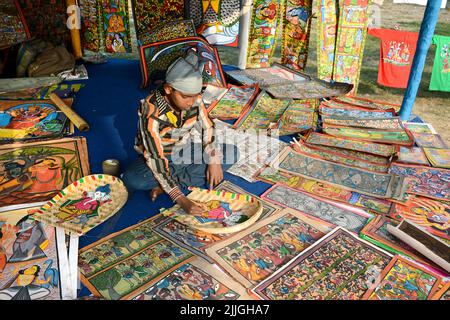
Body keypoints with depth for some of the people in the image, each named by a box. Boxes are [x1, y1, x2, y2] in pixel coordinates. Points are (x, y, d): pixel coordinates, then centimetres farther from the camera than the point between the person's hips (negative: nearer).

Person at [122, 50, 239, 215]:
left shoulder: (195, 99, -17)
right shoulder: (151, 111, -31)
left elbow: (207, 128, -1)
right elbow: (155, 158, -33)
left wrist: (214, 161, -16)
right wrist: (181, 199, -39)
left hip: (183, 152, 5)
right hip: (156, 156, -5)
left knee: (232, 153, -13)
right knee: (131, 180, -35)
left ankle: (166, 186, -18)